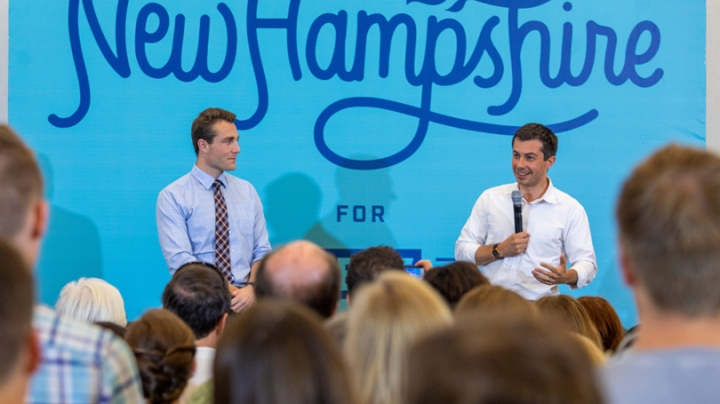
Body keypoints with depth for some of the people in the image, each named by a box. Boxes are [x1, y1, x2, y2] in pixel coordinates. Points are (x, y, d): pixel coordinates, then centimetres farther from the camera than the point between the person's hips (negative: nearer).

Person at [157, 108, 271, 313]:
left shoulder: (247, 191, 14)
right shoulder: (173, 197, 0)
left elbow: (261, 250, 11)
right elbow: (180, 261, -9)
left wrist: (251, 289, -9)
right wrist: (234, 293, -17)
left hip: (247, 298, 3)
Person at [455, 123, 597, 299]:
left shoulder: (571, 209, 6)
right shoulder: (490, 198, 12)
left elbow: (586, 263, 3)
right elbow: (462, 251, 12)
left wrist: (566, 277, -19)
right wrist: (500, 250, -5)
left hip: (538, 307, -2)